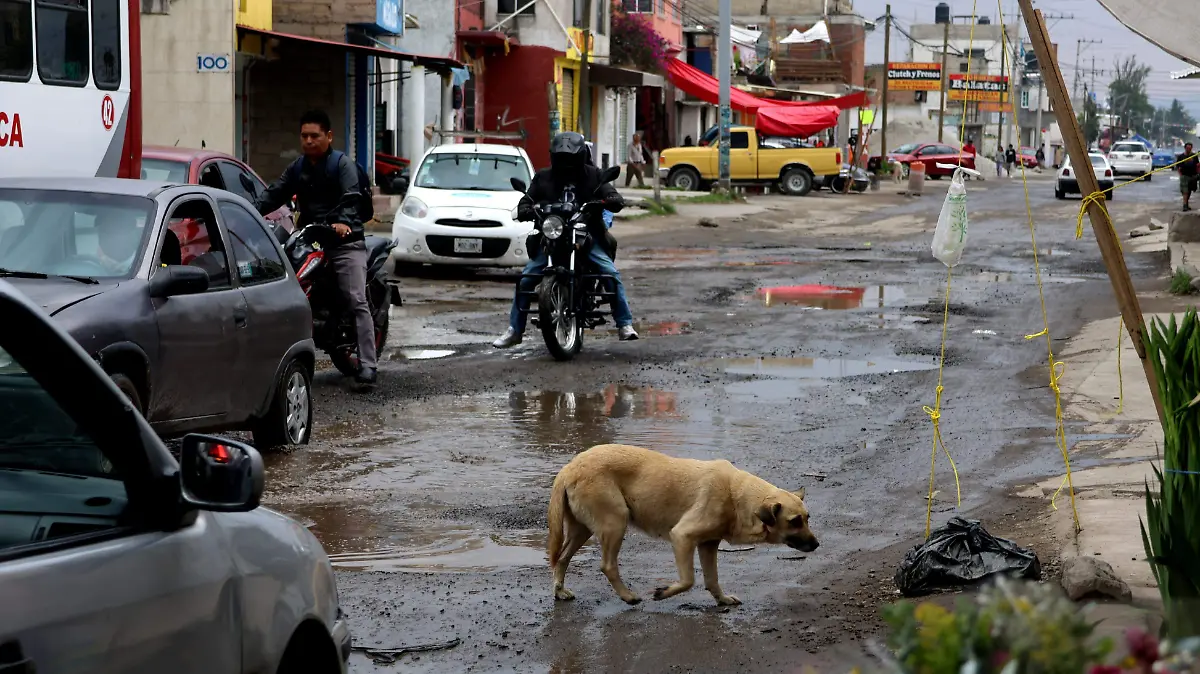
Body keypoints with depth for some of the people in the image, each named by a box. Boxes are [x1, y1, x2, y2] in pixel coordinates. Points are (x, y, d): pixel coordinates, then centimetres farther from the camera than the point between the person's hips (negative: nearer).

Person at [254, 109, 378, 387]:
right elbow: (274, 194, 10)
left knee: (357, 303, -14)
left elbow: (350, 197, -18)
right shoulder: (297, 168, 18)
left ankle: (367, 367, -20)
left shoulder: (342, 164, -2)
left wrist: (343, 222, -39)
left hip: (344, 241, -6)